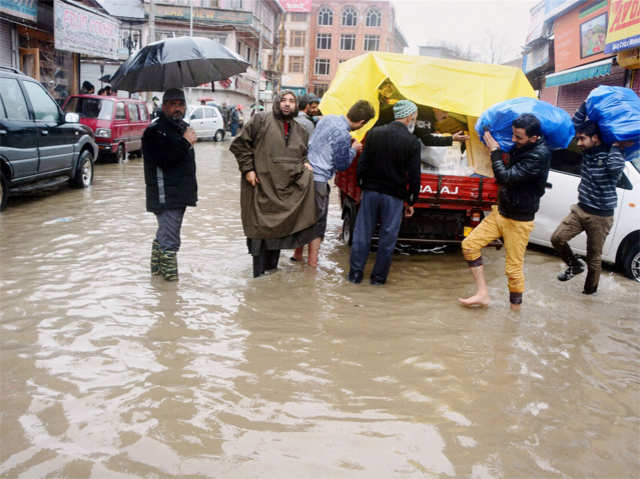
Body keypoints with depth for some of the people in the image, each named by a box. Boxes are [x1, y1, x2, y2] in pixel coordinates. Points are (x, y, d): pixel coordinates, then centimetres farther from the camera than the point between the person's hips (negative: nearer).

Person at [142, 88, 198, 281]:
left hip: (180, 193, 9)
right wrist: (185, 142, -20)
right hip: (165, 195, -9)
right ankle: (170, 275, -1)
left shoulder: (183, 127, 17)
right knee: (170, 240, -8)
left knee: (164, 234, 21)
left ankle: (157, 267, 34)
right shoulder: (155, 131, -11)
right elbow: (164, 160, -24)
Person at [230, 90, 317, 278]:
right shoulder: (260, 120, 0)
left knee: (279, 230, 9)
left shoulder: (300, 130, 17)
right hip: (262, 186, -5)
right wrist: (247, 169, -8)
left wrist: (305, 163, 8)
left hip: (287, 189, 5)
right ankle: (259, 276, 8)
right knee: (261, 230, -2)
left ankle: (272, 270, 22)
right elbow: (240, 144, -1)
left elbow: (304, 154, 31)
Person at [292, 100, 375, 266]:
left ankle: (297, 254, 32)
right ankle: (312, 262, 9)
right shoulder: (343, 134, -21)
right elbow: (342, 165, -11)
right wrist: (353, 149, 5)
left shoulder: (328, 118, 5)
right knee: (318, 221, 4)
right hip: (318, 180, -8)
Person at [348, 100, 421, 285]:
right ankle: (378, 277, 15)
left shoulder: (374, 133, 1)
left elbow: (362, 164, 2)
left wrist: (362, 186, 13)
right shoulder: (412, 142, -8)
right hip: (394, 196, -3)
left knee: (362, 233, 10)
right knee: (387, 237, 8)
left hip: (370, 191, 3)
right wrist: (410, 202, 4)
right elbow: (414, 176, -6)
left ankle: (355, 274, 14)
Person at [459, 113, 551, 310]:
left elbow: (506, 178, -30)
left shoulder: (539, 155, -25)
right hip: (500, 212, 8)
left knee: (513, 269, 0)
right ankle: (482, 294, 11)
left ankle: (515, 310, 17)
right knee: (469, 244, 4)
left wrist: (495, 150, -19)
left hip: (519, 220, -8)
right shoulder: (520, 146, 0)